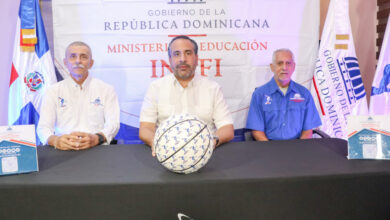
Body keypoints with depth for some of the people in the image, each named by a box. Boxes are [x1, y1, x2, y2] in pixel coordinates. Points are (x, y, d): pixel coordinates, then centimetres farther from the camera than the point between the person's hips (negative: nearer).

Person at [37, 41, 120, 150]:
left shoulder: (106, 90, 10)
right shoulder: (53, 91, 13)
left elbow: (113, 124, 0)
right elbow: (43, 127, 5)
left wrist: (97, 138, -23)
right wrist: (55, 140, -20)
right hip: (64, 150, 1)